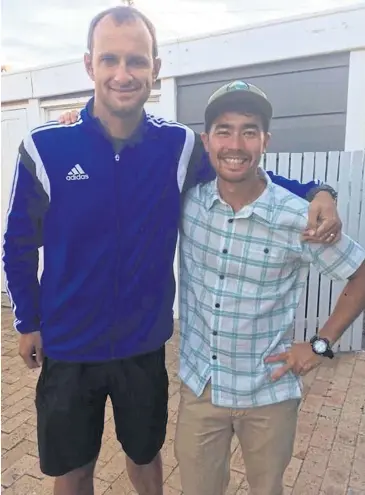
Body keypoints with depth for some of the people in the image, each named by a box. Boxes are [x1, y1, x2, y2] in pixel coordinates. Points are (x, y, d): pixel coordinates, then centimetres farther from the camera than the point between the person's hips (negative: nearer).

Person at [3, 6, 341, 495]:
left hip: (145, 345, 1)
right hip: (67, 348, 0)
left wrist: (315, 192, -16)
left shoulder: (181, 146, -12)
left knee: (145, 454, 26)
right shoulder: (44, 148, -15)